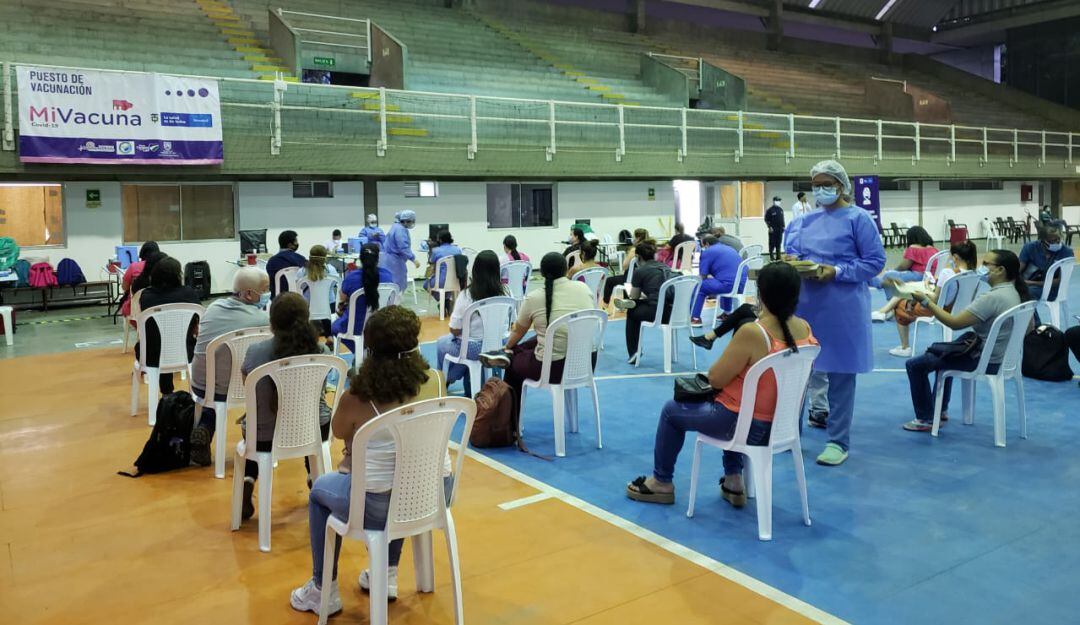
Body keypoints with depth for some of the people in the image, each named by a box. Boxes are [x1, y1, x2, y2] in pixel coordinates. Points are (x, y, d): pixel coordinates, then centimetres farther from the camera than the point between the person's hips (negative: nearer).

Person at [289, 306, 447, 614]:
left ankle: (323, 591, 36)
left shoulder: (358, 395, -18)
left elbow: (338, 432, 5)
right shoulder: (436, 380, -8)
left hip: (380, 506, -4)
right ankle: (387, 574, 43)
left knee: (320, 489, 27)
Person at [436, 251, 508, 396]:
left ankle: (443, 382, 46)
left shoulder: (466, 295, -21)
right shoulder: (504, 294, -10)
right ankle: (469, 390, 38)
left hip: (473, 348, -4)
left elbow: (455, 330, -16)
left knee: (441, 342, 27)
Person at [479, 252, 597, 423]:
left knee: (514, 364, 25)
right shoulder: (584, 288, 2)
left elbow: (518, 331, 10)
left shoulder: (533, 298, -6)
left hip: (554, 368, -4)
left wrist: (507, 348, 31)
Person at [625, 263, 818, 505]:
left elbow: (715, 379, -18)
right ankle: (733, 481, 36)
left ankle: (661, 483, 32)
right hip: (782, 424, 7)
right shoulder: (805, 328, -7)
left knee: (671, 410, 16)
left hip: (748, 427, -7)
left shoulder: (752, 332, -30)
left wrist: (731, 351, -2)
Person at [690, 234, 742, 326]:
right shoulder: (730, 248, 26)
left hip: (729, 285, -8)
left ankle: (695, 318, 0)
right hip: (742, 285, 8)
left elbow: (703, 277, 2)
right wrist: (711, 277, 44)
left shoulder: (707, 252, 3)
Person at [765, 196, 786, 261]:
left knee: (779, 243, 7)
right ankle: (771, 256, 2)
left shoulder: (781, 209, 13)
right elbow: (766, 220, -5)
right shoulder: (770, 210, -5)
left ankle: (778, 256, 12)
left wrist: (783, 226, 13)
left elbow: (782, 219, 19)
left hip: (780, 229, 5)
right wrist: (769, 227, -12)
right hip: (773, 229, -5)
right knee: (772, 243, -4)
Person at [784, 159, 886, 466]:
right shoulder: (807, 220, 13)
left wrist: (836, 272, -19)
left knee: (840, 373, 4)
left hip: (841, 307, -5)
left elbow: (875, 261, -8)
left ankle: (838, 441, 14)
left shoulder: (858, 218, -4)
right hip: (804, 303, 6)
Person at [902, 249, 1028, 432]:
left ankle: (925, 419, 6)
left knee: (915, 365, -4)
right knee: (941, 351, 34)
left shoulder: (993, 298, -27)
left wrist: (926, 302, -16)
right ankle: (942, 410, 37)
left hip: (985, 361, -10)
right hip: (1001, 355, 10)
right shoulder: (1012, 292, 4)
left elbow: (954, 323, -26)